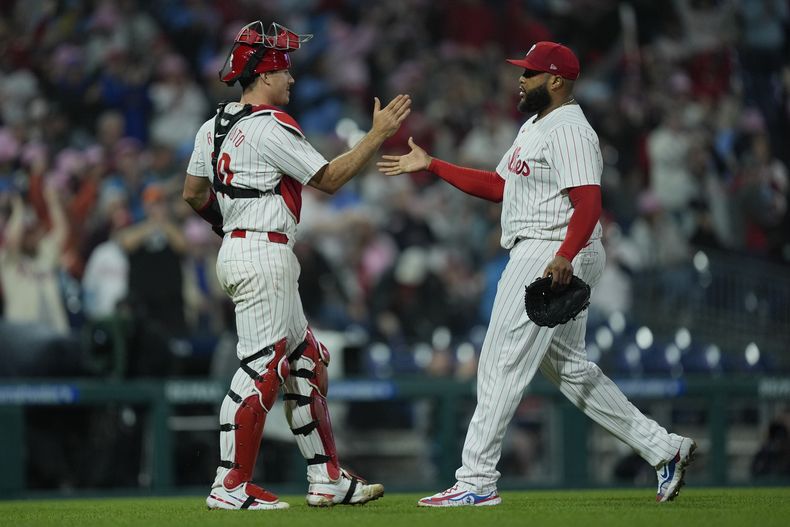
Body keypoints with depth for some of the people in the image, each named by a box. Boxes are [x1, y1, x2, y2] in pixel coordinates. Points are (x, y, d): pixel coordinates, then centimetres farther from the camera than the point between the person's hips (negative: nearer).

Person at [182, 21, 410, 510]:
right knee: (262, 365, -9)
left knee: (305, 363, 13)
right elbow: (329, 178, -11)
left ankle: (328, 479, 15)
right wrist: (379, 134, -6)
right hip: (265, 254, -10)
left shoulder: (215, 126, 13)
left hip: (235, 250, 10)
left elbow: (194, 194, 19)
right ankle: (231, 486, -8)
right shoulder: (270, 126, -14)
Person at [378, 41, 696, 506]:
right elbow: (496, 186, 24)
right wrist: (430, 165, 20)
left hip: (553, 259, -11)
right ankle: (662, 448, 14)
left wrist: (564, 257, -39)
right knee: (570, 368, 13)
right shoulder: (534, 128, 20)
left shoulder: (569, 131, -14)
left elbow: (589, 203, -25)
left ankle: (477, 481, -6)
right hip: (536, 256, 11)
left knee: (503, 363, -8)